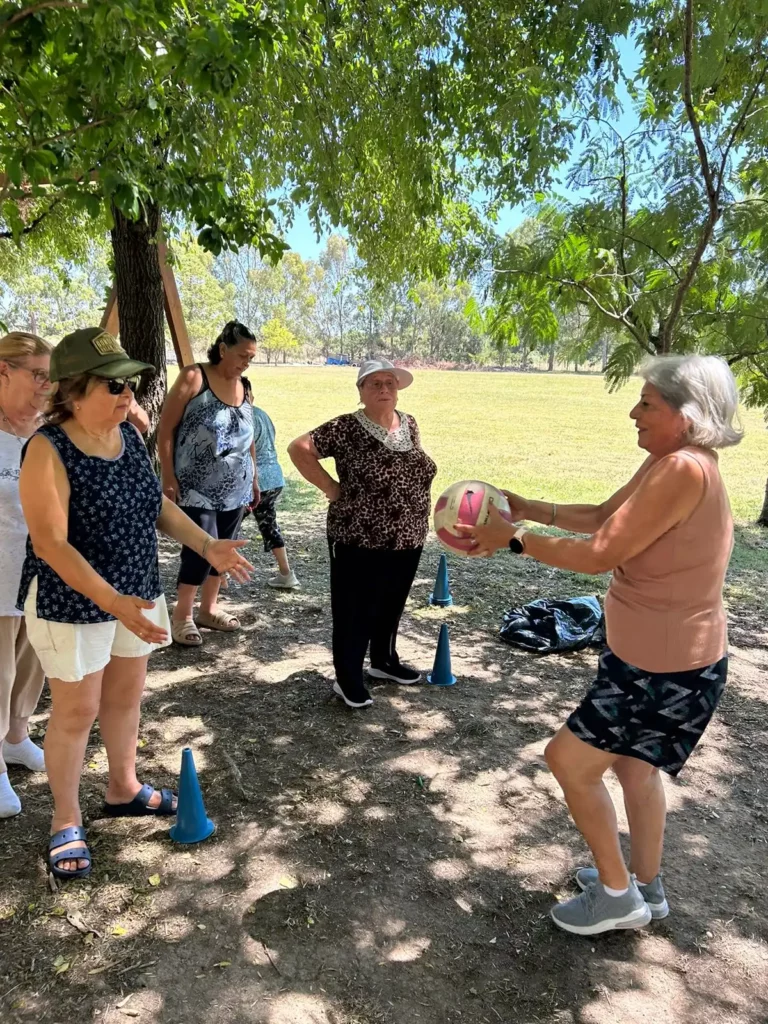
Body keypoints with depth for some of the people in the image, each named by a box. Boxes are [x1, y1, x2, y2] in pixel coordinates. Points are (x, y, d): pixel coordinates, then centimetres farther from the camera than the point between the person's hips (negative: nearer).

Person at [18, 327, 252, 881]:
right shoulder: (48, 450, -22)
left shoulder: (130, 434, -2)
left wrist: (207, 546, 5)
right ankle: (66, 820, 31)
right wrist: (112, 601, -33)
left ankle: (124, 788, 43)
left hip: (136, 592, 7)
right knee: (76, 714, 9)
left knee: (126, 698, 21)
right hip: (74, 603, -6)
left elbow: (156, 501, 11)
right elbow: (50, 544, -25)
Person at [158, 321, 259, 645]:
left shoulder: (245, 388, 9)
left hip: (235, 488, 6)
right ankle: (182, 615, 9)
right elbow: (165, 429, -9)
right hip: (197, 487, -6)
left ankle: (208, 608, 28)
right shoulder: (193, 377, -8)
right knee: (202, 548, -9)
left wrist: (254, 479, 18)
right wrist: (168, 477, -15)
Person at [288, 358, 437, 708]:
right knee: (356, 610, 4)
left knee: (392, 604, 20)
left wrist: (416, 508, 10)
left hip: (407, 539, 7)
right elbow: (298, 448, -16)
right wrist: (332, 488, -15)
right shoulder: (346, 428, -13)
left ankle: (384, 660, 40)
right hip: (360, 541, -6)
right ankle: (347, 678, 18)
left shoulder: (409, 423, 7)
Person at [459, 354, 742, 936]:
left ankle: (617, 893, 23)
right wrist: (530, 509, 4)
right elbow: (603, 516, 11)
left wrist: (515, 540, -17)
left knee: (570, 759, 4)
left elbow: (600, 554, -27)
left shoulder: (684, 470, -29)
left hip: (667, 669, -10)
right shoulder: (666, 462, 1)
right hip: (657, 658, 10)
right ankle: (646, 887, 45)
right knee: (634, 763, 24)